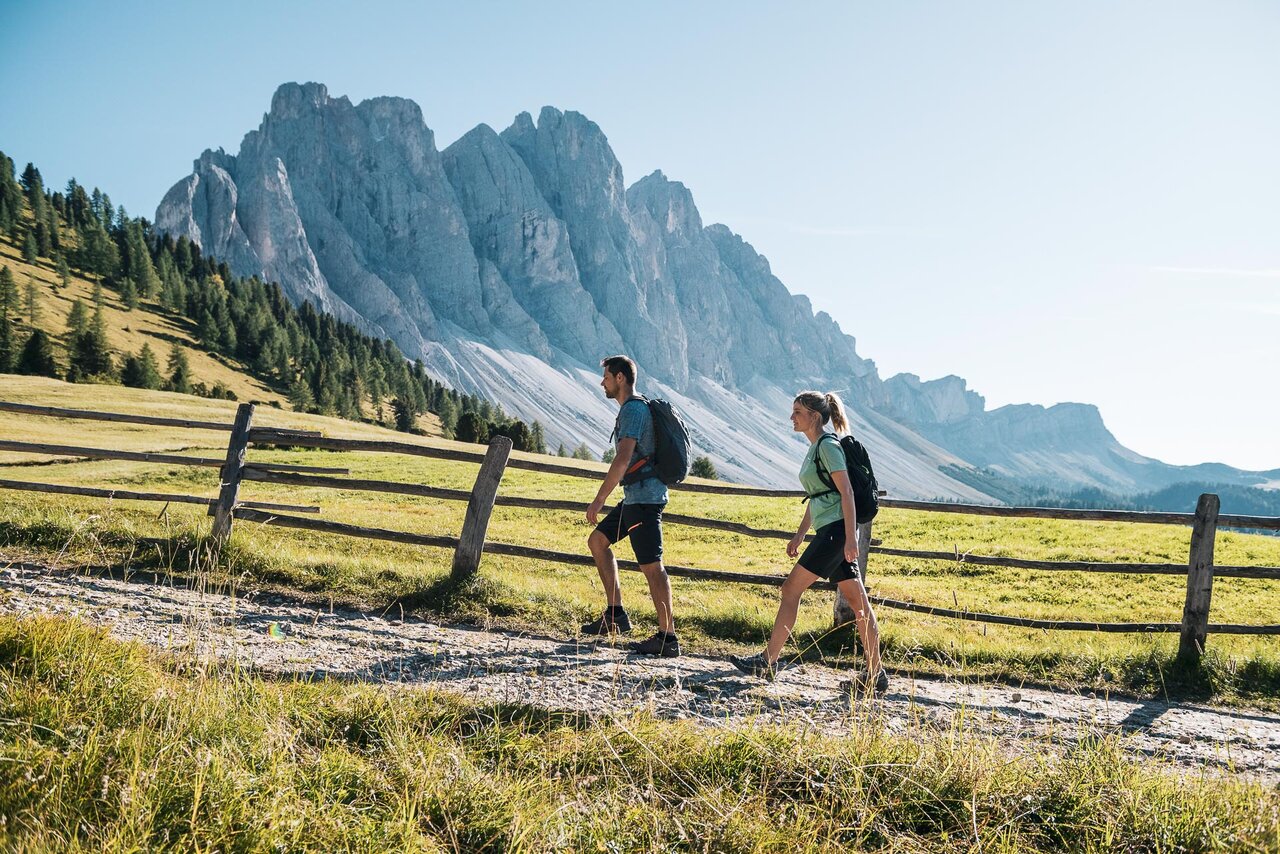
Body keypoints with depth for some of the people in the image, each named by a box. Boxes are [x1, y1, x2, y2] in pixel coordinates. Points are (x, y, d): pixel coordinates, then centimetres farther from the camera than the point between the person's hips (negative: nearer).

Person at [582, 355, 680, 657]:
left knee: (651, 566, -10)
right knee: (598, 540, 17)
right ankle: (615, 614, 16)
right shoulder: (637, 407, 19)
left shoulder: (633, 409, -14)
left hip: (643, 496, -11)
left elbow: (623, 458, -24)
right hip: (636, 496, 11)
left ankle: (667, 637, -8)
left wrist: (599, 499, -22)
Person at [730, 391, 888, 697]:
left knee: (791, 589, -6)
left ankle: (768, 662, 0)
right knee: (857, 600, 7)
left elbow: (846, 492, -16)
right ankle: (876, 674, 9)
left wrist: (850, 538, -21)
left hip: (836, 529, -10)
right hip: (828, 531, 10)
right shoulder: (815, 447, 19)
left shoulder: (828, 445, -10)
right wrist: (799, 535, 25)